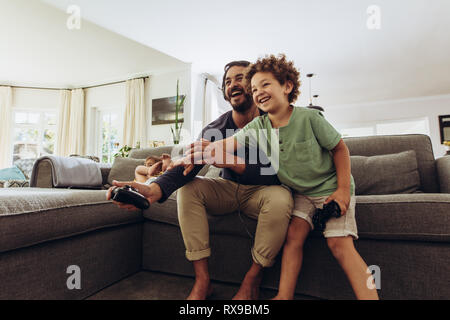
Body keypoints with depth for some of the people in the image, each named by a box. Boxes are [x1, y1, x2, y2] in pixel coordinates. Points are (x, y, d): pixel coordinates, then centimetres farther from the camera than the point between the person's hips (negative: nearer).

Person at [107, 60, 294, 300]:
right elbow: (187, 164, -22)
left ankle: (251, 280, -14)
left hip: (261, 191, -2)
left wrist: (230, 161, -41)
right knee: (187, 188, -19)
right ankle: (202, 280, -16)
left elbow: (276, 173, -26)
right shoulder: (216, 129, -8)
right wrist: (154, 189, -43)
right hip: (227, 190, 3)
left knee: (281, 197, -34)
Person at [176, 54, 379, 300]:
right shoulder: (258, 127, -8)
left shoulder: (308, 117, -18)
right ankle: (284, 295, 1)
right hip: (300, 192, 4)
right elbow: (224, 145, -17)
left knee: (339, 244, -13)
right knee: (293, 235, -9)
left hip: (331, 188, -3)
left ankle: (369, 296, -2)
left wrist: (343, 189, -13)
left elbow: (339, 148, -9)